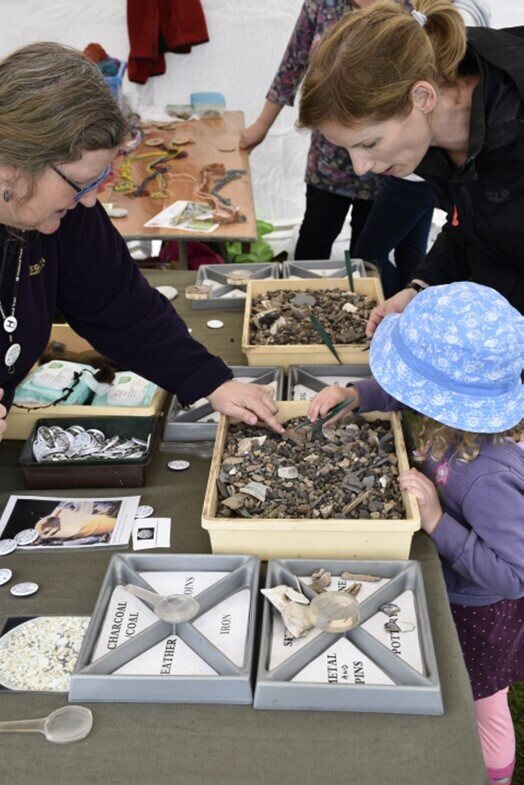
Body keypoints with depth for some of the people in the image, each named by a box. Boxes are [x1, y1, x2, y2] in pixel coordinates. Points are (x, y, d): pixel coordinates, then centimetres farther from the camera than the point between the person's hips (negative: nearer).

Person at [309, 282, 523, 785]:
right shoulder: (474, 404, -21)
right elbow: (401, 398, -2)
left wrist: (436, 523, -37)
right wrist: (351, 395, -18)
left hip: (477, 610, -7)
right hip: (454, 588, 8)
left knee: (479, 704, 23)